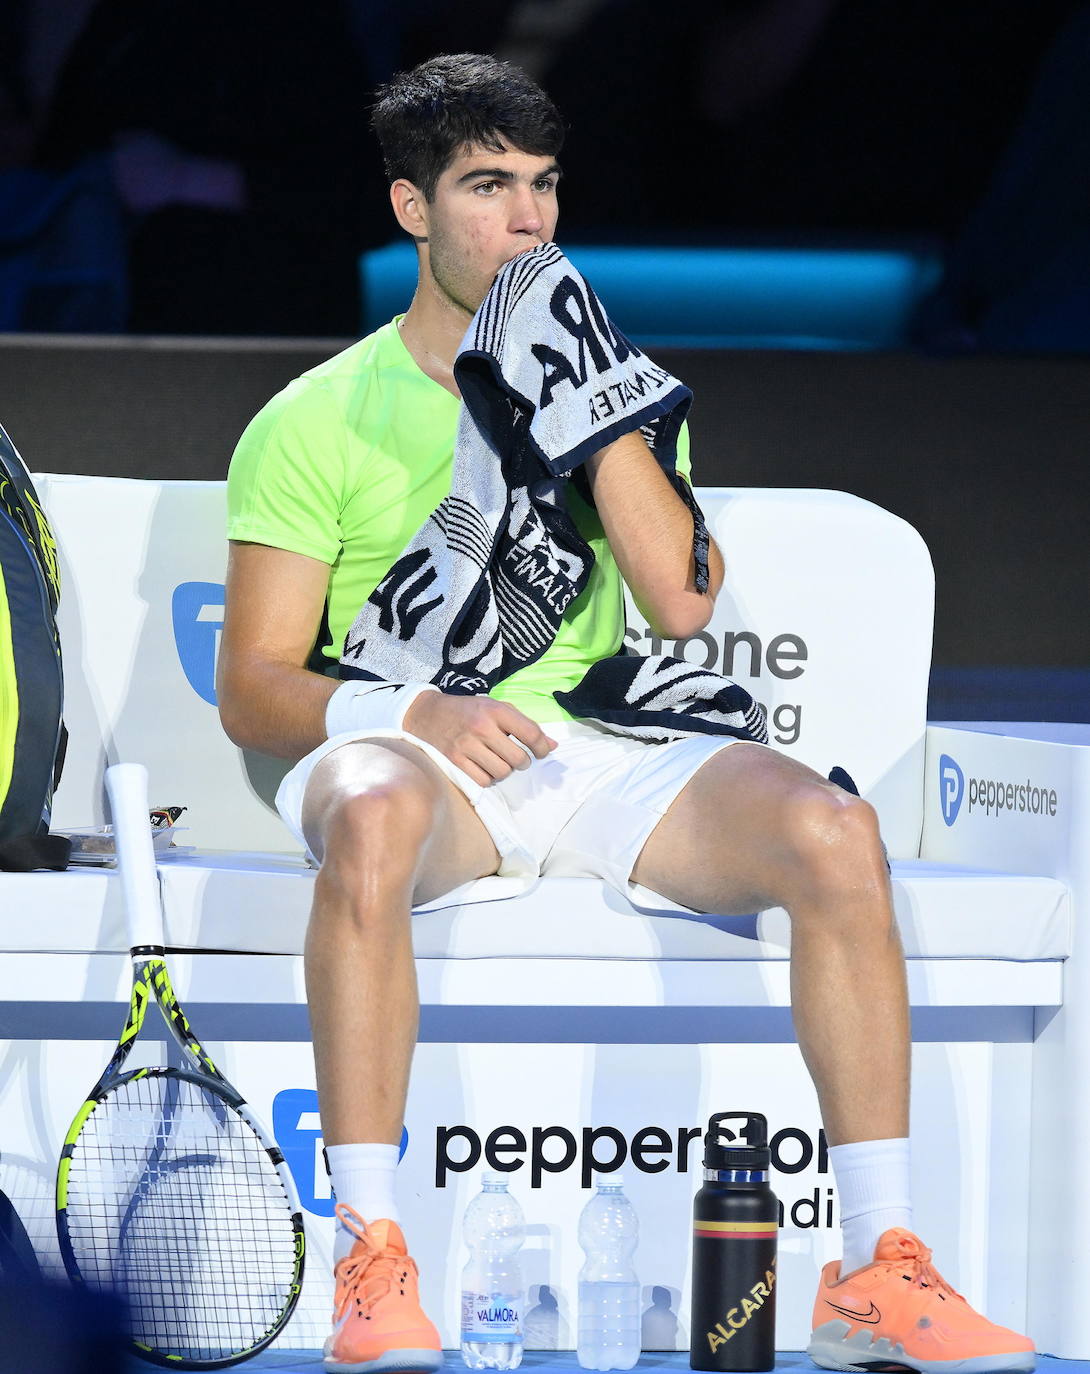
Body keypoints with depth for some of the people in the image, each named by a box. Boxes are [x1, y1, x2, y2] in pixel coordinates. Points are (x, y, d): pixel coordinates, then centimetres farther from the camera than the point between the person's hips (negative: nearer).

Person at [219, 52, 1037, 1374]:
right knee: (370, 814, -41)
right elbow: (252, 688, 1)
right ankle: (370, 1265, -40)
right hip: (415, 755, -3)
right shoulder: (316, 422, 7)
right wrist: (413, 713, -17)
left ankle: (878, 1268, -24)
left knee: (831, 825, -25)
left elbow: (685, 610, 2)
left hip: (602, 754, 3)